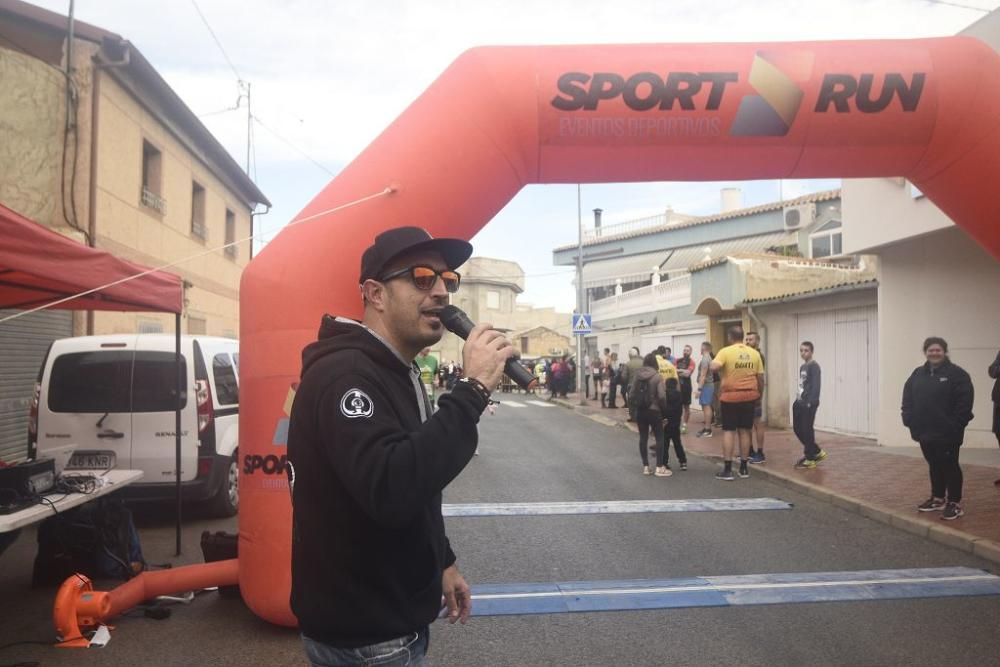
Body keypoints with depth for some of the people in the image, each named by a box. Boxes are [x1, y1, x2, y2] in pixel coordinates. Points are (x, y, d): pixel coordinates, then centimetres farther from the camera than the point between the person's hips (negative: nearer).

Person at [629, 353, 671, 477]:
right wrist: (663, 408, 1)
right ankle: (659, 467, 1)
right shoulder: (657, 376, -10)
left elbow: (631, 393, 1)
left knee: (643, 438, 10)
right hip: (654, 411, -4)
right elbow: (661, 396, -16)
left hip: (640, 411, 4)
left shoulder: (637, 375, 2)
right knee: (659, 438, 4)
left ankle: (645, 466, 12)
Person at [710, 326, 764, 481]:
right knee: (745, 431, 10)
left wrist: (713, 361, -2)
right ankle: (744, 467, 15)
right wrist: (759, 393, 20)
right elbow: (760, 377, 8)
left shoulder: (725, 351, -9)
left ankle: (727, 469, -1)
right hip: (749, 396, 4)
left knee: (729, 431, 1)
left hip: (730, 397, -4)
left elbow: (714, 367, -25)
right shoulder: (754, 353, 5)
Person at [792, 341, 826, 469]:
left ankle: (810, 459, 7)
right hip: (800, 402, 9)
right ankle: (817, 452, 23)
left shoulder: (814, 366, -10)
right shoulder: (802, 367, 16)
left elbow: (816, 386, -17)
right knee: (797, 428, 10)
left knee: (807, 430, -3)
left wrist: (811, 402, -22)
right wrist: (798, 399, 14)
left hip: (809, 403, -9)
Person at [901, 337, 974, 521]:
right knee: (934, 465, 16)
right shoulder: (918, 374, 10)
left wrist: (956, 424, -17)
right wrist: (909, 419, 3)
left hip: (948, 433, -6)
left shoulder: (956, 374, -8)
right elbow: (908, 398, 13)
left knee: (950, 466, 1)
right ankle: (938, 499, 28)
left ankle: (955, 503, 10)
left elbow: (965, 401, -14)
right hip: (925, 431, 6)